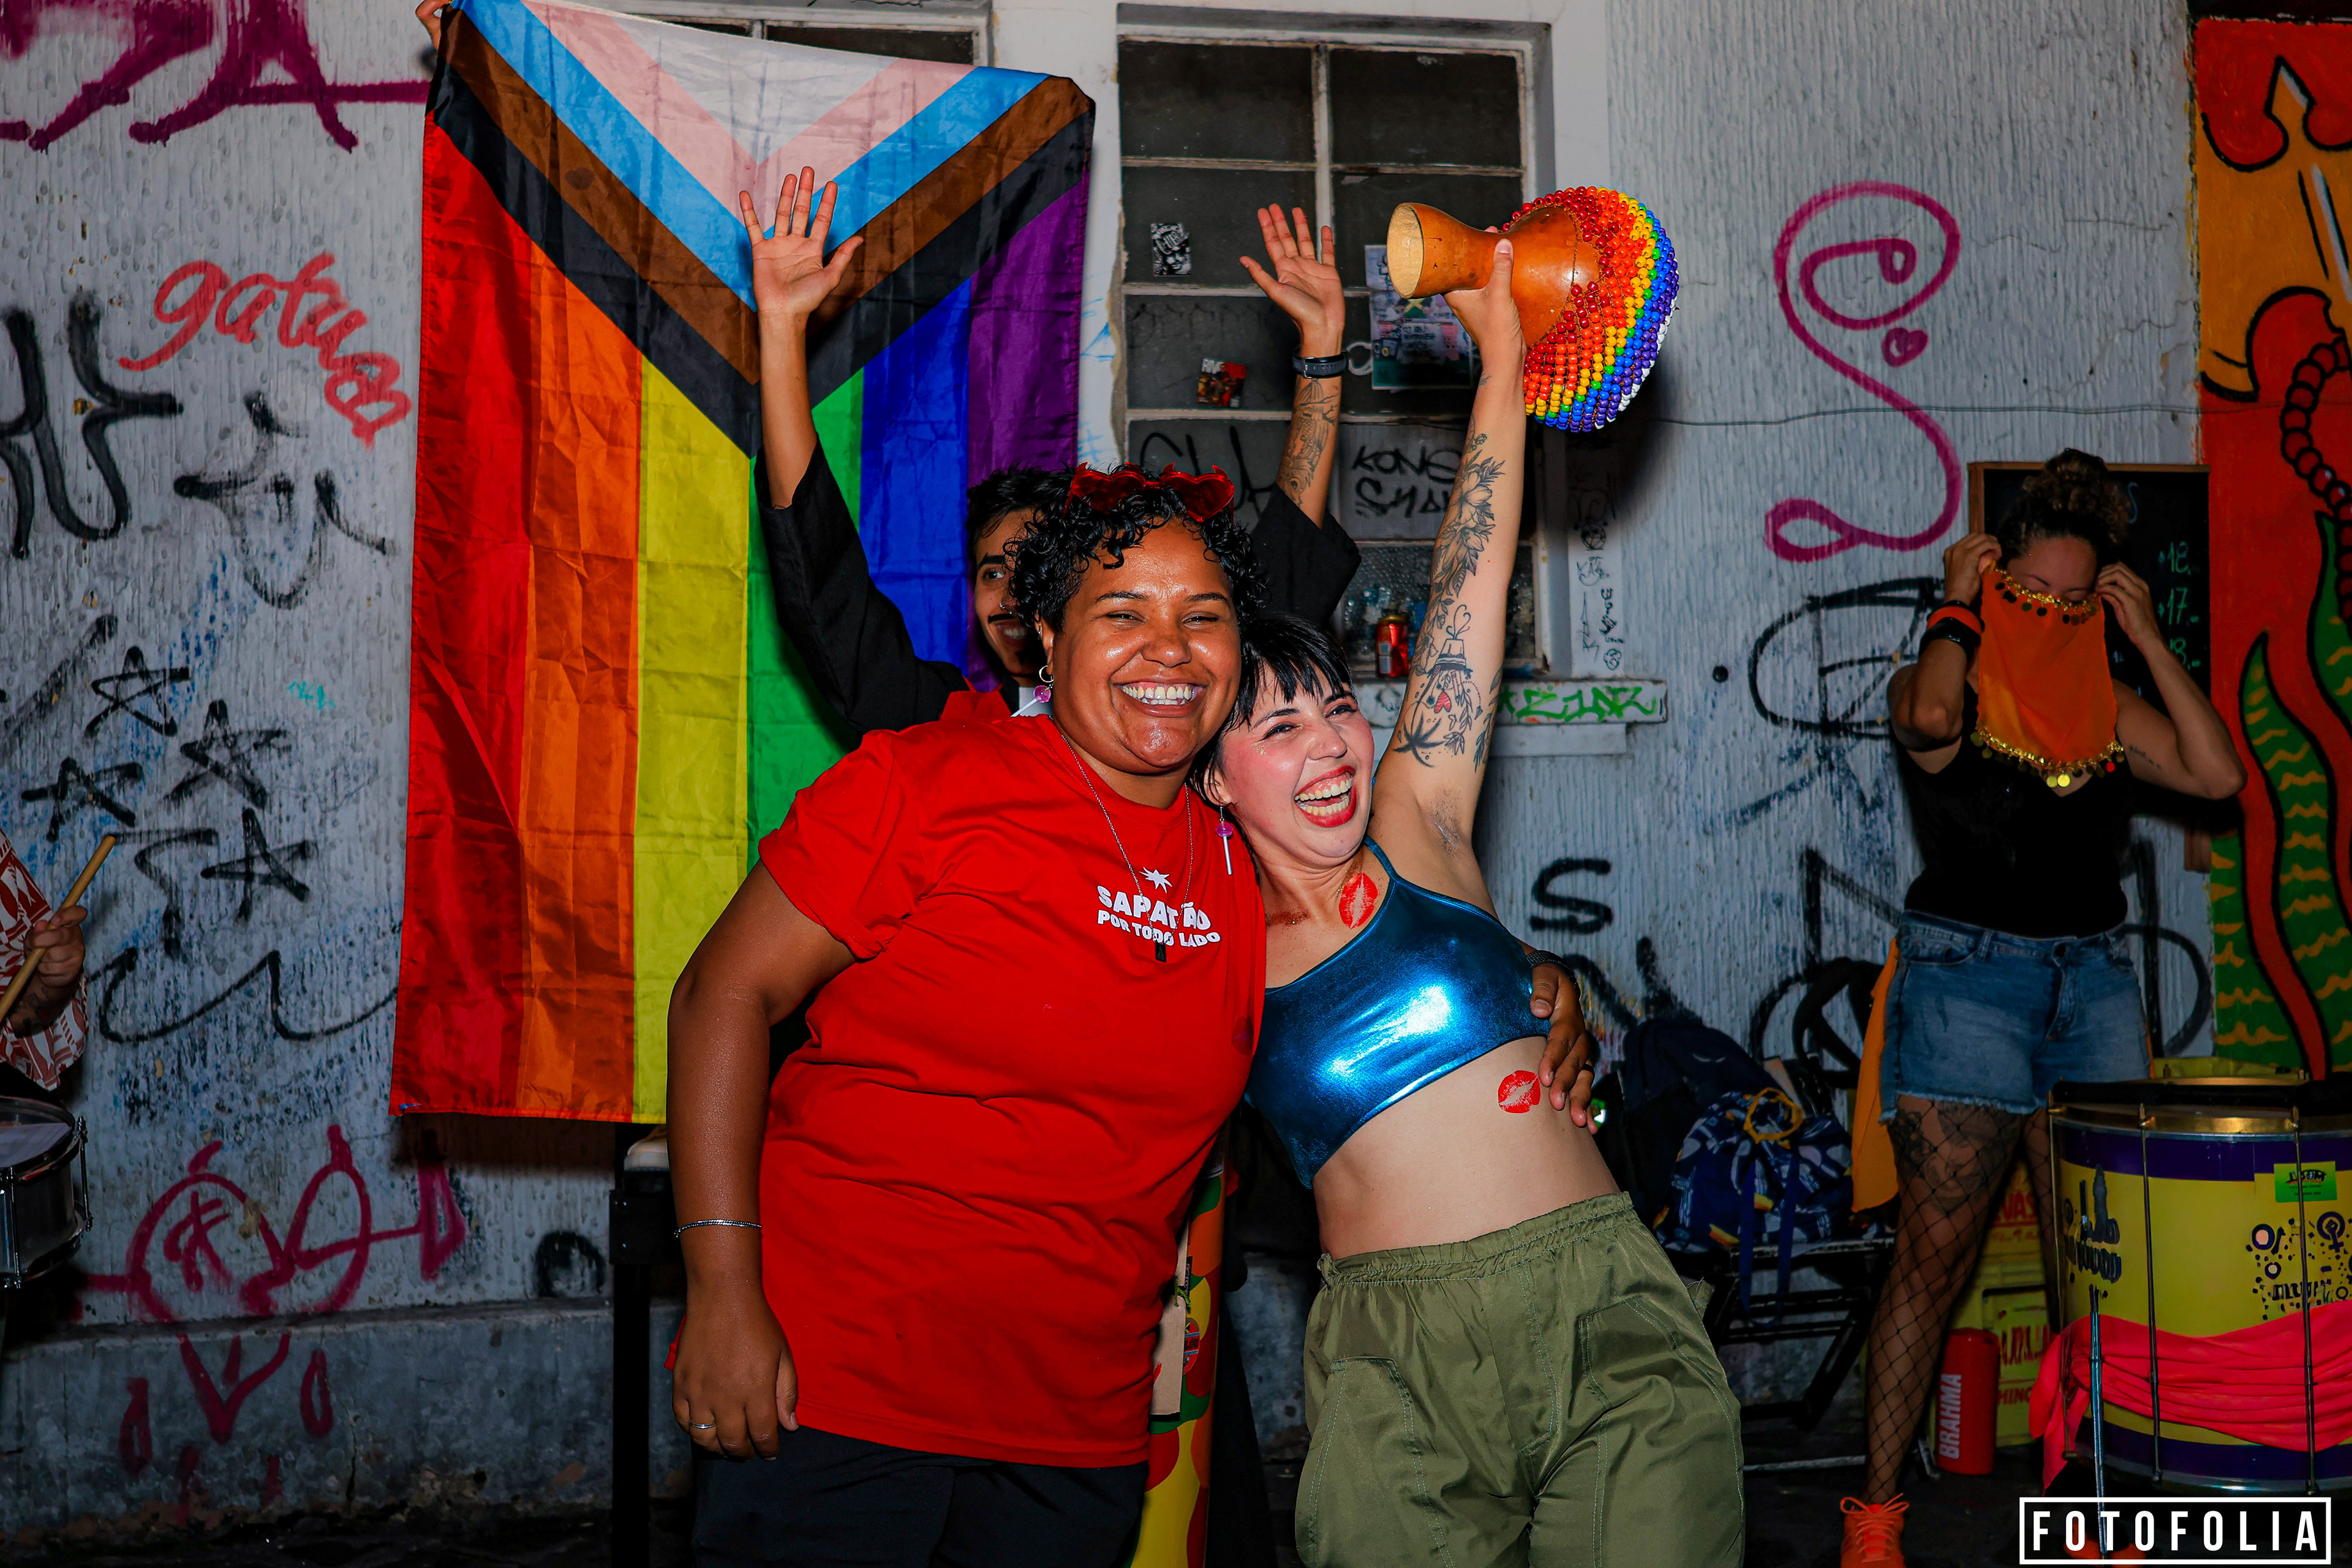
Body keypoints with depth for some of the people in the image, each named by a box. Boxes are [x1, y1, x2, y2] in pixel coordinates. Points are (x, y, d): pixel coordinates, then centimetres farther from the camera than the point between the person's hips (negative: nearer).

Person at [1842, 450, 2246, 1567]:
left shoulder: (2106, 706, 13)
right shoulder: (1944, 688, -2)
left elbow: (2216, 774, 1)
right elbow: (1932, 710, -27)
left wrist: (2149, 639, 3)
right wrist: (1956, 604, -9)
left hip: (2092, 982, 5)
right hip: (1968, 979, -5)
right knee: (1934, 1255, -6)